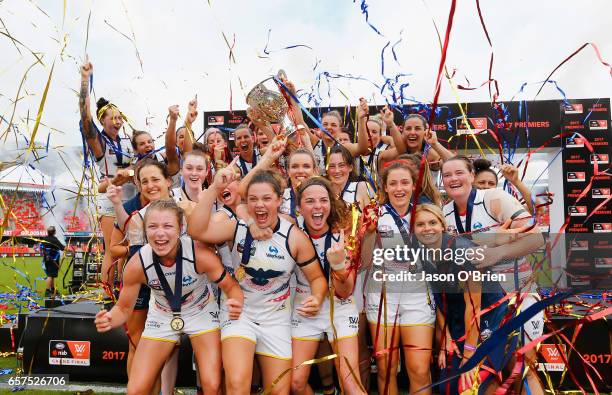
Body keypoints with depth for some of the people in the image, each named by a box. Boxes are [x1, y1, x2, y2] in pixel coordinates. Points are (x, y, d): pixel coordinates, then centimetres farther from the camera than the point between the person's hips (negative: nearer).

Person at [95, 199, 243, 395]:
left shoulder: (200, 254, -31)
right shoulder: (137, 265, -25)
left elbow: (231, 286, -18)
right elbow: (124, 308, -9)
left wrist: (236, 304, -41)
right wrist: (109, 320, -32)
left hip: (201, 313, -2)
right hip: (162, 317, 2)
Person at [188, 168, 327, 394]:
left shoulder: (295, 237, -12)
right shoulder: (238, 227, -10)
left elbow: (317, 278, -3)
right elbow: (197, 231, -27)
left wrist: (317, 299, -25)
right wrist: (215, 188, -32)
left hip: (276, 319, 1)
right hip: (238, 313, -1)